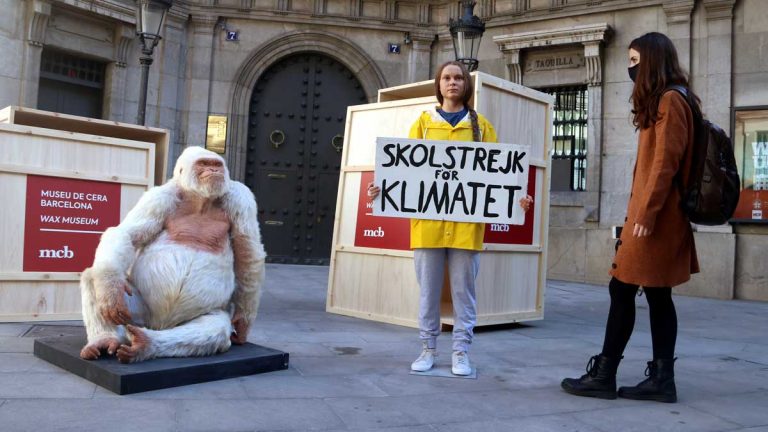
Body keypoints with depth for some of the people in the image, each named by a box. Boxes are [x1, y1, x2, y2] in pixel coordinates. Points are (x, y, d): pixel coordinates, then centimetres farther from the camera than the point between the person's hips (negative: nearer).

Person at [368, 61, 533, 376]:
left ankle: (461, 352, 14)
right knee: (428, 288, 5)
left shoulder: (481, 126, 12)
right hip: (428, 217, 0)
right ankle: (428, 349, 17)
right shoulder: (423, 122, 12)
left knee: (463, 288, 4)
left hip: (466, 219, 0)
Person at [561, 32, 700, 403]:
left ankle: (603, 376, 1)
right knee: (657, 295, 8)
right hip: (653, 216, 10)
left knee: (622, 290, -6)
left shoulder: (670, 100, -9)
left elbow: (666, 162, -18)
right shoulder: (661, 101, 22)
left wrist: (646, 213, -21)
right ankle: (662, 379, 12)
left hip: (655, 216, -10)